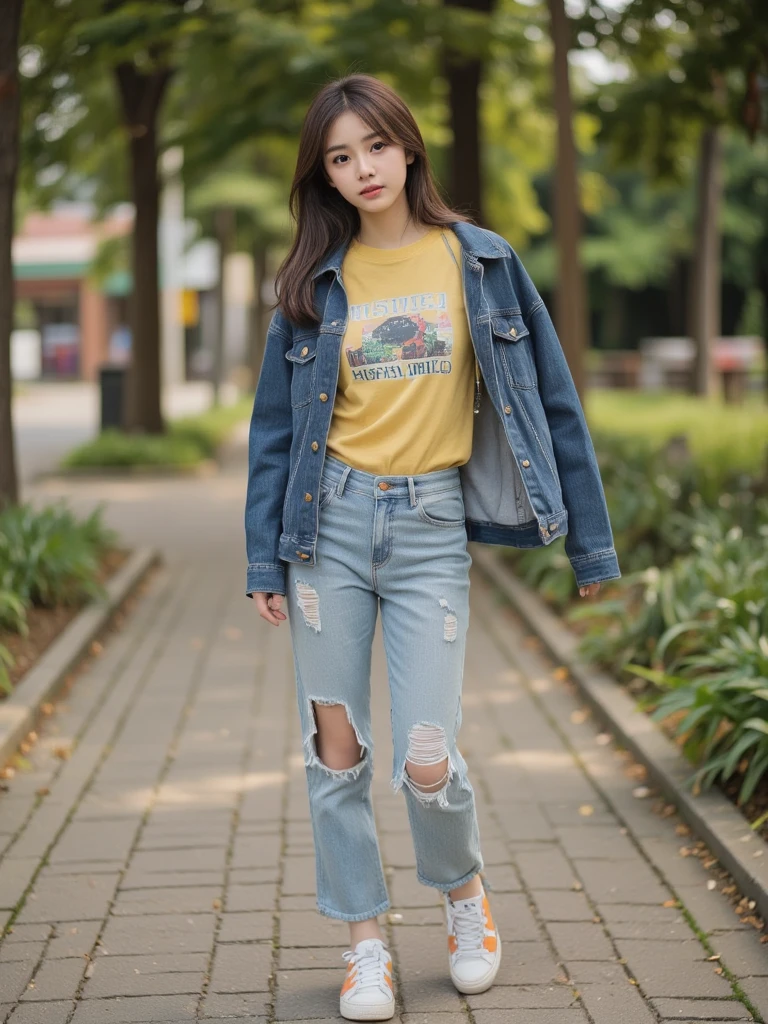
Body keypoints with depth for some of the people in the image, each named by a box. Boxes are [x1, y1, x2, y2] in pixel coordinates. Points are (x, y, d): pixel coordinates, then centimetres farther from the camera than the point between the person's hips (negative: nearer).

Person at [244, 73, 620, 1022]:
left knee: (426, 760, -7)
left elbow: (550, 401, 3)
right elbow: (275, 425, 8)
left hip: (431, 526, -2)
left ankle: (464, 891, 25)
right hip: (331, 522, 2)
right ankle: (365, 943, 21)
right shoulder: (316, 280, 5)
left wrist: (590, 543, 2)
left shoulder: (480, 262, 1)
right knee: (337, 750, 4)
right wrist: (265, 559, 3)